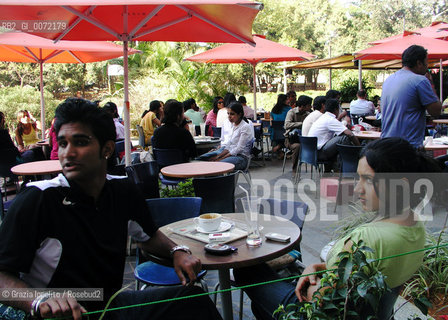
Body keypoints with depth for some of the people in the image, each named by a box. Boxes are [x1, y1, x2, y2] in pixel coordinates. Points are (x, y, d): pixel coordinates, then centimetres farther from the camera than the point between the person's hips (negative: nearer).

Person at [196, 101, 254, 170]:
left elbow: (239, 149, -17)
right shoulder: (233, 125, 13)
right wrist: (218, 156, -3)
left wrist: (221, 158, -19)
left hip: (241, 157, -9)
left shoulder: (245, 127, -12)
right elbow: (228, 145, 13)